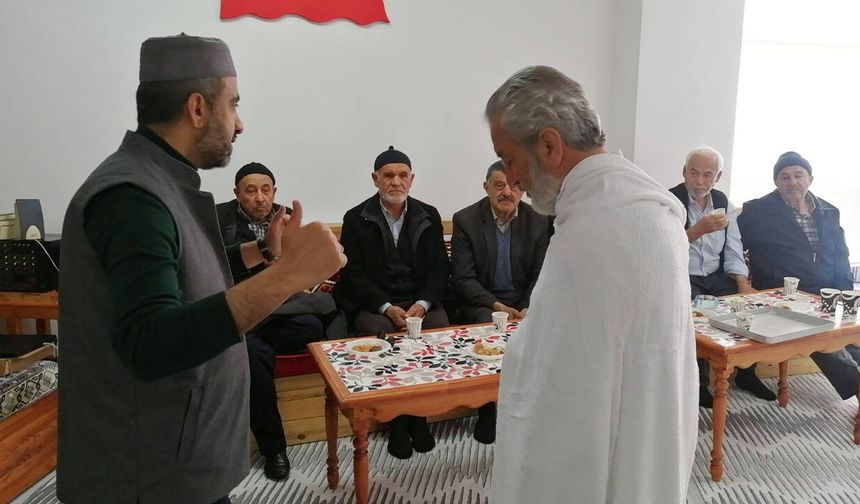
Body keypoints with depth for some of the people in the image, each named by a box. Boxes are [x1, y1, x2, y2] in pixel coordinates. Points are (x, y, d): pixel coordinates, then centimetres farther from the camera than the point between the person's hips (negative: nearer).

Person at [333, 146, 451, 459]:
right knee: (378, 331, -32)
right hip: (373, 303, -2)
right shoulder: (356, 219, 3)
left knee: (440, 327, -27)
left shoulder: (428, 216, 10)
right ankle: (396, 419, -16)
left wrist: (421, 304, -14)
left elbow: (440, 268, 5)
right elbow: (353, 273, -3)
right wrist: (387, 307, -16)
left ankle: (418, 412, -10)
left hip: (420, 300, 2)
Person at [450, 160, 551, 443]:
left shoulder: (538, 220, 1)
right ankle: (486, 410, -15)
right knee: (487, 324, -32)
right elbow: (462, 279, -8)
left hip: (524, 300, 2)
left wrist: (529, 308, -17)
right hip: (481, 302, -2)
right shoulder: (465, 220, -5)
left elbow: (542, 274, 1)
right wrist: (497, 306, -20)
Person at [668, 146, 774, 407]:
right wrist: (699, 229, -30)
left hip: (716, 277, 6)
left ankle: (746, 373, 10)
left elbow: (733, 251, 7)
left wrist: (743, 286, -6)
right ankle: (699, 384, -11)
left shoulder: (723, 202, 10)